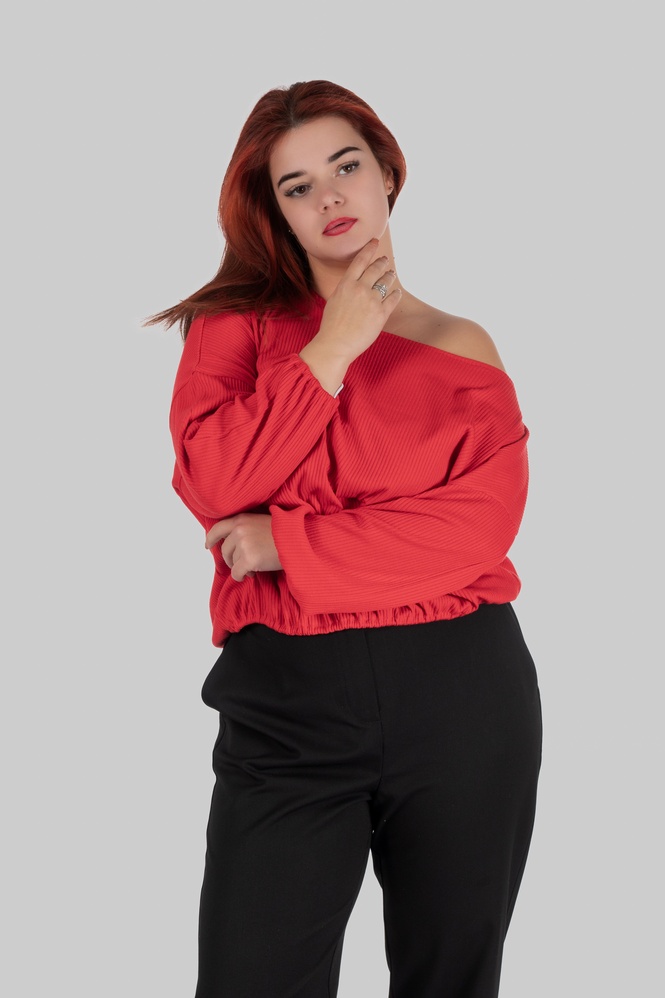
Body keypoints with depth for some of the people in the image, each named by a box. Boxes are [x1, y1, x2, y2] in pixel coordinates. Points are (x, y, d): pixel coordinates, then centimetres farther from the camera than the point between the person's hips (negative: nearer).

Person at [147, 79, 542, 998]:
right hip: (288, 700, -1)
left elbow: (483, 526, -9)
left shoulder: (462, 348, 7)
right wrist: (332, 351, -10)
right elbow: (213, 487, -10)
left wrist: (289, 543, -13)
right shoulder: (236, 326, 7)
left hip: (463, 692, 1)